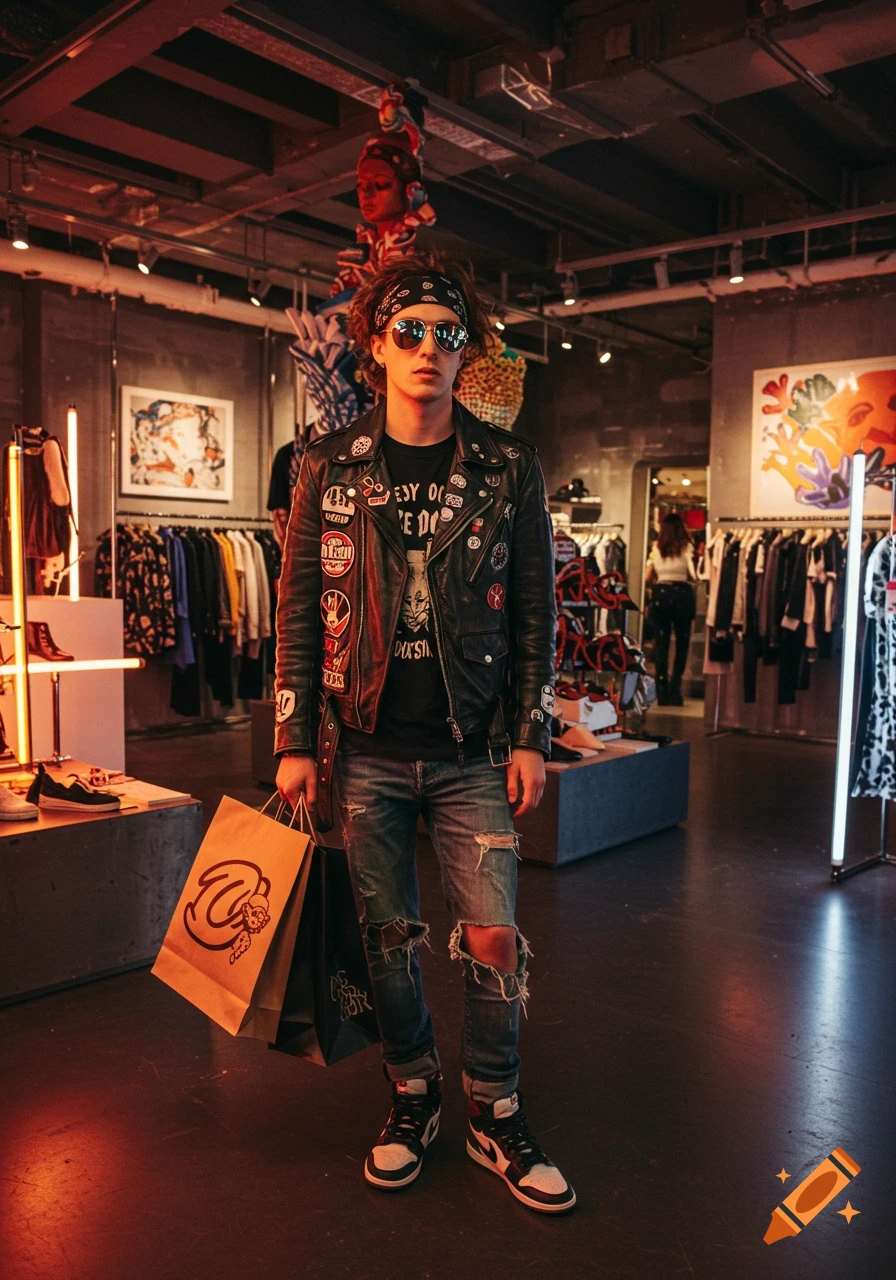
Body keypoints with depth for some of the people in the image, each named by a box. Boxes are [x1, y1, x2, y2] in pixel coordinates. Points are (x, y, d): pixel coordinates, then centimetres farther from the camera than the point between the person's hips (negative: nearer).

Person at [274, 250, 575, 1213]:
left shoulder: (508, 468, 1)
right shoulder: (329, 467, 2)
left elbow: (536, 611, 4)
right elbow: (299, 609, 3)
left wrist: (529, 737, 0)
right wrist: (294, 742, 0)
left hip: (472, 752, 0)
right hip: (365, 753, 1)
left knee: (493, 939, 1)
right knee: (388, 936, 11)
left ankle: (495, 1118, 25)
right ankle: (412, 1100, 34)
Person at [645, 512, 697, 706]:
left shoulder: (656, 547, 5)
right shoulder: (686, 547, -3)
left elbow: (648, 578, 8)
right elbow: (693, 576, -10)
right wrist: (690, 580, 13)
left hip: (661, 595, 2)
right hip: (682, 594, -2)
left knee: (661, 645, 6)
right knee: (681, 644, 8)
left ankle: (662, 693, 4)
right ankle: (674, 691, 0)